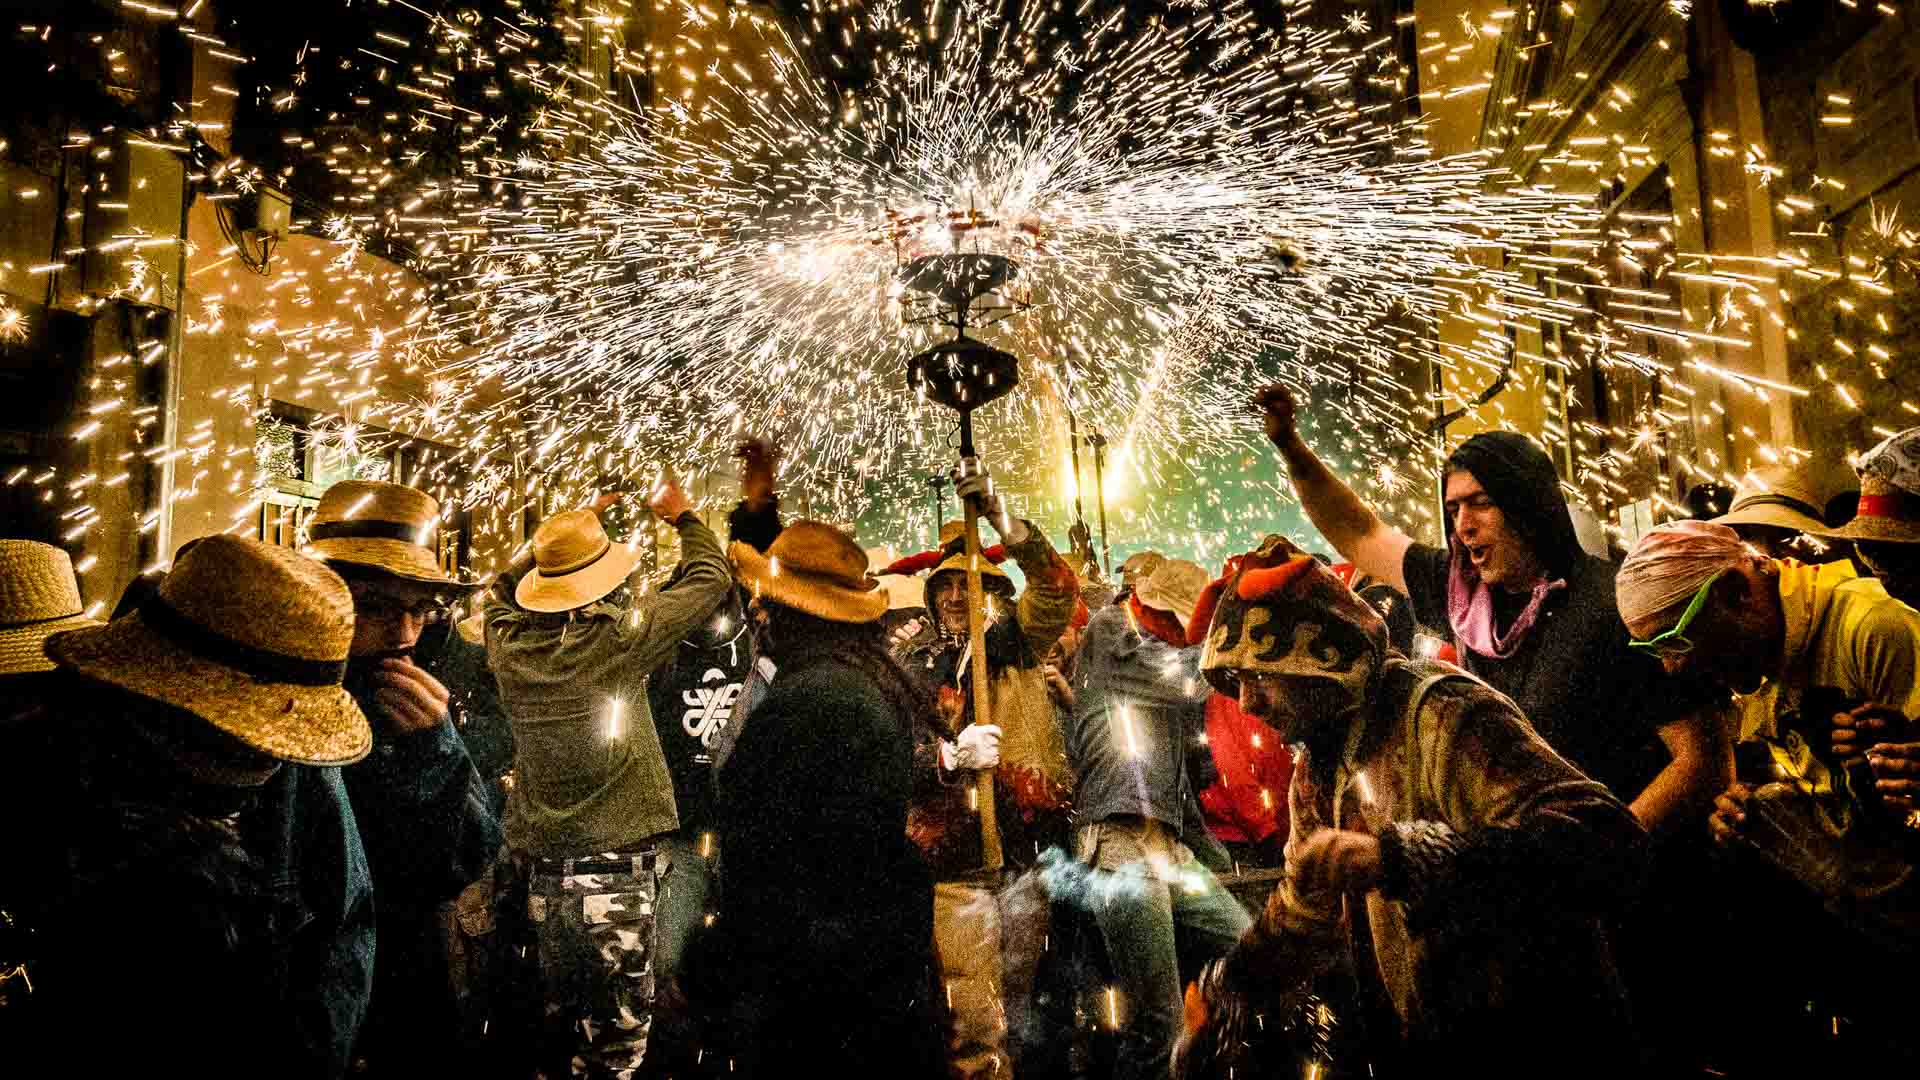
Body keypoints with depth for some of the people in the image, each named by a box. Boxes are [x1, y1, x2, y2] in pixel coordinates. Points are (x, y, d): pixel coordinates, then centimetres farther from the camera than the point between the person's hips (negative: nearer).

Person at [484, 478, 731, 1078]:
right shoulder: (618, 638, -14)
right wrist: (682, 516, 15)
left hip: (542, 872, 5)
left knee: (553, 1027, 18)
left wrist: (572, 528, 22)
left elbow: (504, 585, 23)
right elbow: (710, 577, -1)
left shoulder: (508, 645, -2)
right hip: (616, 868, -5)